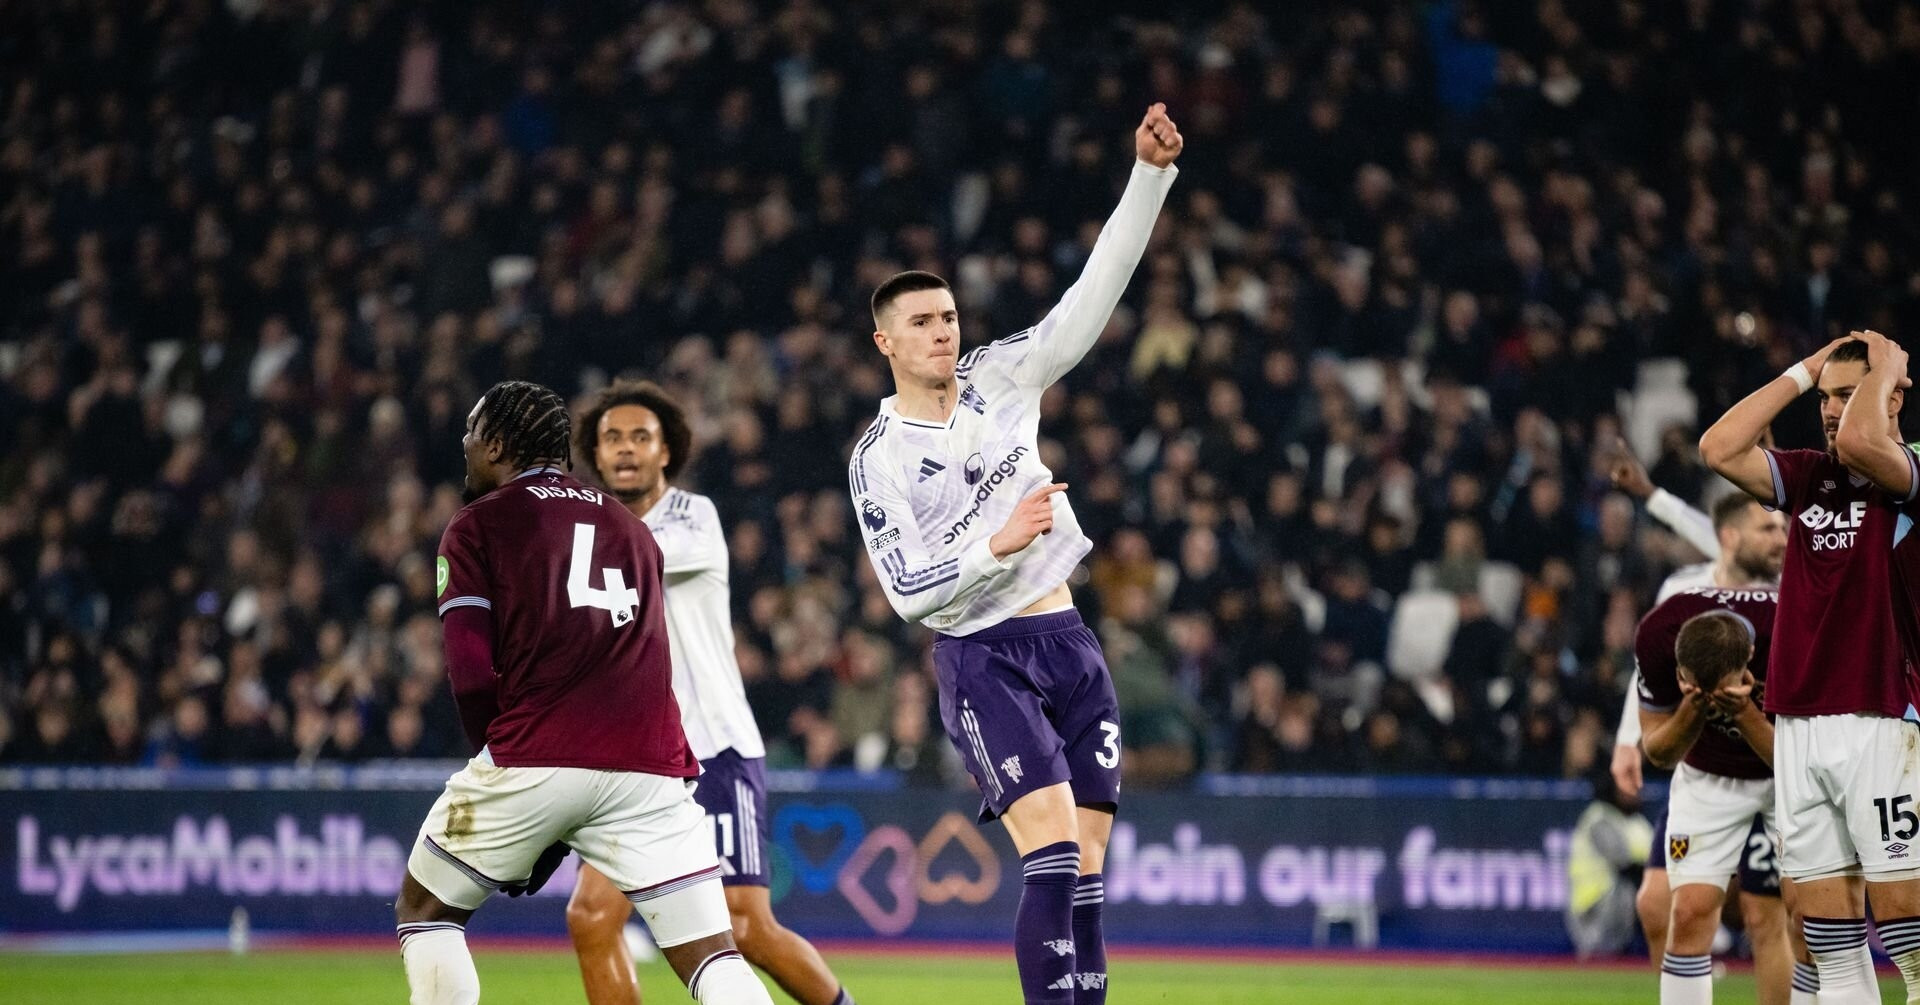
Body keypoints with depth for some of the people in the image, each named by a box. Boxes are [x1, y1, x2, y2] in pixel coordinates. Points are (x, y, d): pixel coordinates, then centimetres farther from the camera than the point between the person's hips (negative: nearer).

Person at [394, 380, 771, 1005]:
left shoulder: (477, 527, 8)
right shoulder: (632, 530, 25)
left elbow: (472, 675, -4)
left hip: (529, 760, -4)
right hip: (647, 762, 4)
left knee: (425, 908, 18)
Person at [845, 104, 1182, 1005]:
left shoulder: (1000, 378, 7)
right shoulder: (878, 458, -4)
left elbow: (1095, 293, 0)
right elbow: (908, 591, -10)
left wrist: (1149, 172, -10)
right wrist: (998, 546, -24)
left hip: (1069, 642, 5)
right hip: (983, 659, -5)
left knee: (1086, 872, 1)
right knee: (1053, 854, -20)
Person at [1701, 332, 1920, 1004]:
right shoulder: (1806, 476, 14)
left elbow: (1856, 444, -23)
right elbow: (1720, 449, 3)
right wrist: (1804, 372, 7)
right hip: (1796, 723, 6)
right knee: (1828, 934, 4)